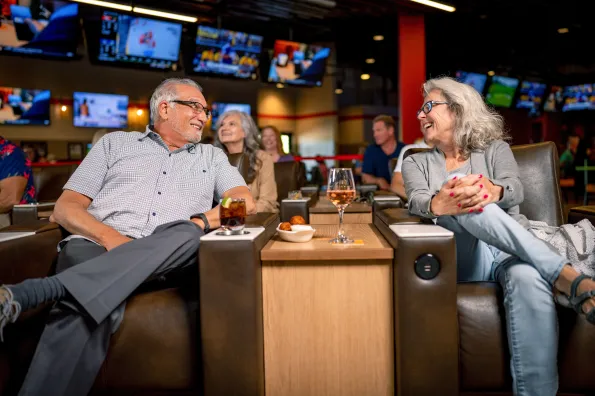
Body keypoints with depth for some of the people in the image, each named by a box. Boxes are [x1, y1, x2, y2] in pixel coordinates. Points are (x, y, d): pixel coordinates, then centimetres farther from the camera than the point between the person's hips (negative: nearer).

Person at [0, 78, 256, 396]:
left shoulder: (212, 157, 26)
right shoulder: (115, 143, 21)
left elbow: (245, 202, 11)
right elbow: (66, 207, 12)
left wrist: (200, 221, -10)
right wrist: (109, 237, -10)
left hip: (164, 258, 2)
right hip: (95, 245, -1)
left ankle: (30, 293, -41)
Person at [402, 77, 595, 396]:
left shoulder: (494, 149, 17)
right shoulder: (416, 162, 19)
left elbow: (515, 189, -6)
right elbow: (417, 201, -5)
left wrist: (494, 191, -34)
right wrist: (439, 204, -33)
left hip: (510, 251, 0)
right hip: (460, 256, 0)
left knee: (528, 278, -38)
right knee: (464, 205, -33)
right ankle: (569, 278, -40)